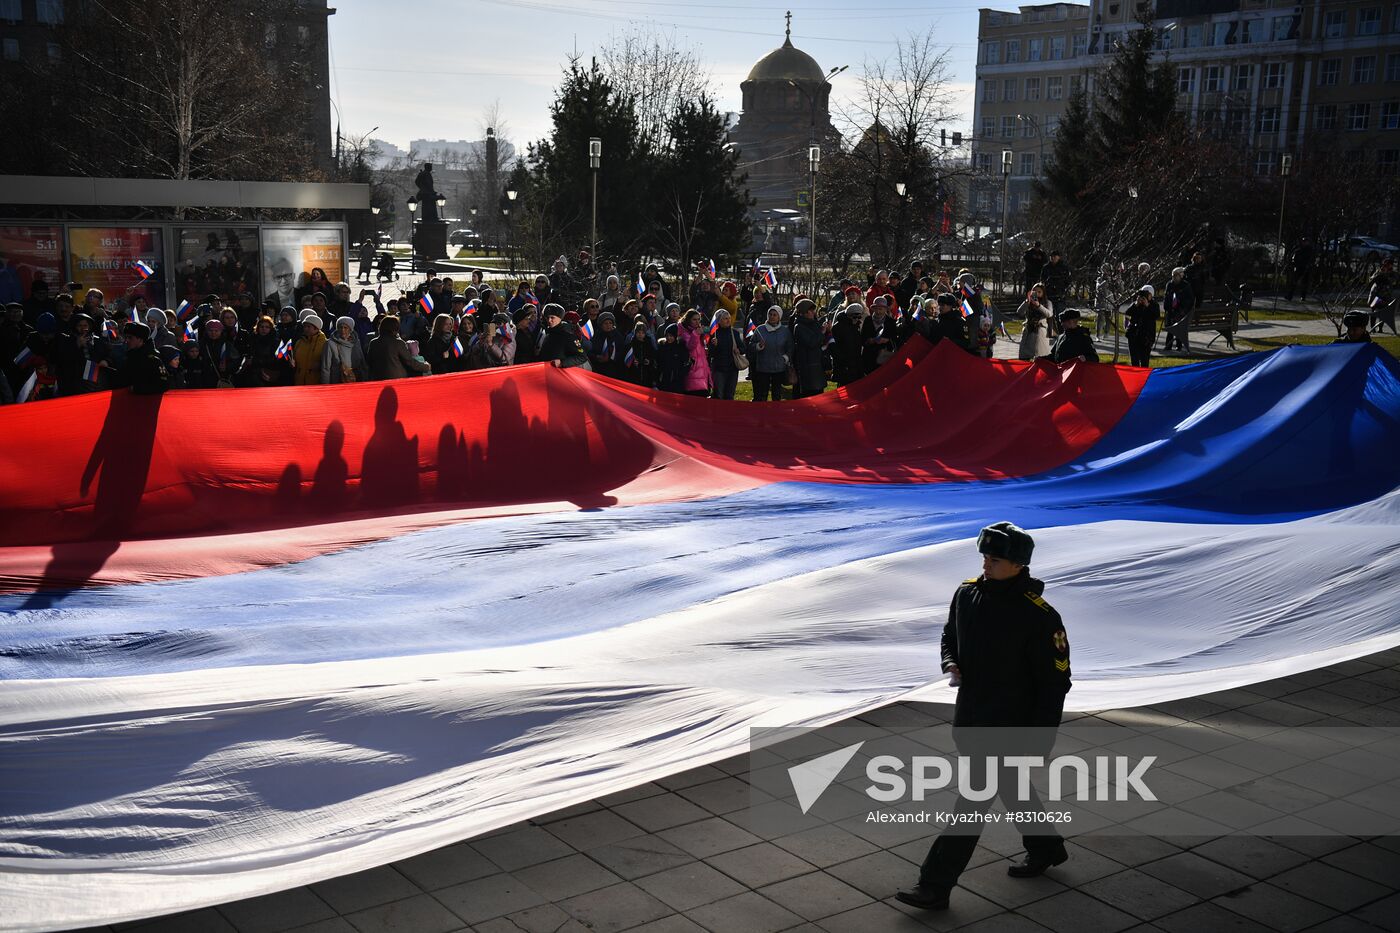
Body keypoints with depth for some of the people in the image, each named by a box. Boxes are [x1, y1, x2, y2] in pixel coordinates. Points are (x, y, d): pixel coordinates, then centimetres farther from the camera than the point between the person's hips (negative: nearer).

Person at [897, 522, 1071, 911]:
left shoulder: (1039, 617, -21)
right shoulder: (967, 594, -2)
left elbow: (1055, 682, -15)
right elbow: (949, 636, 17)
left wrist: (1040, 739, -16)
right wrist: (951, 664, -5)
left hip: (1009, 725, -7)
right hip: (970, 714, 7)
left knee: (974, 800, -4)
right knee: (1011, 786, 24)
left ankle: (935, 885, 1)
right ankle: (1045, 849, 46)